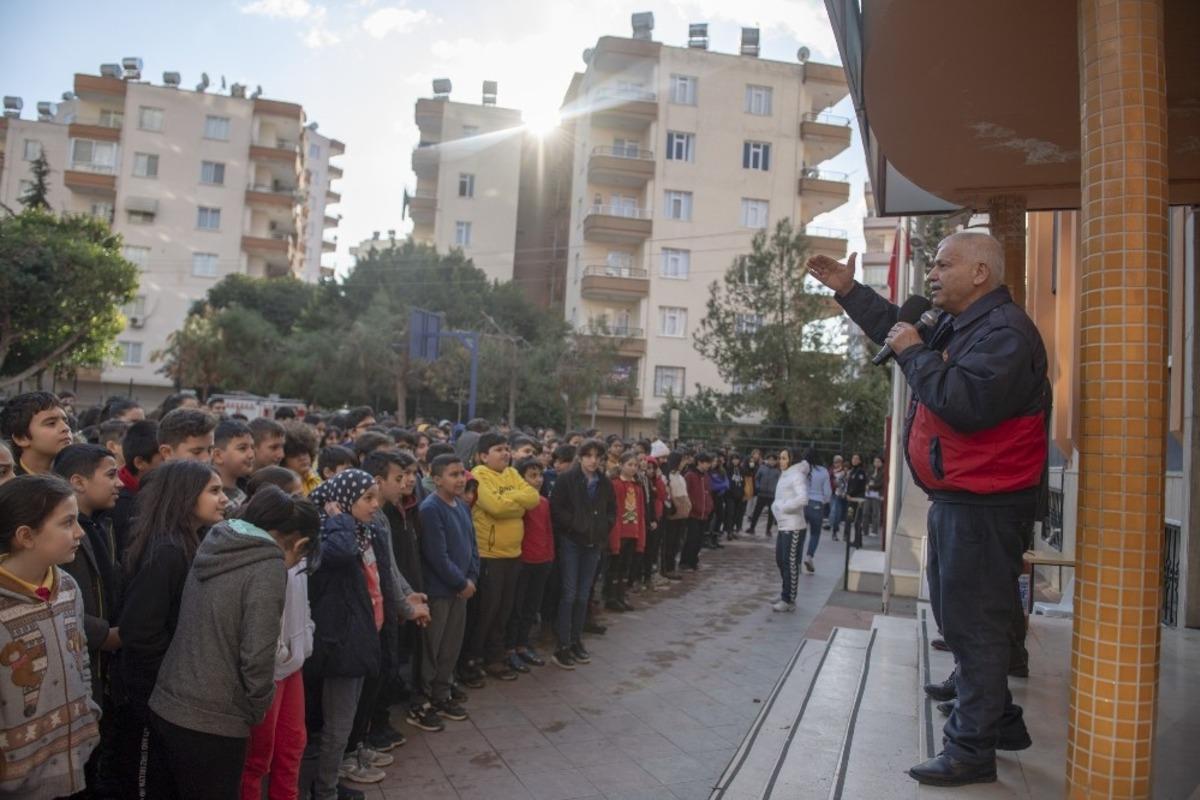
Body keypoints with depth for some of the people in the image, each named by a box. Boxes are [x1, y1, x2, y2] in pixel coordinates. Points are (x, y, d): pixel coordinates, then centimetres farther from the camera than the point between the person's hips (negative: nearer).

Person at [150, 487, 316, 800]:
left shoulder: (214, 544, 5)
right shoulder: (269, 566, -17)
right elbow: (257, 656, -21)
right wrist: (259, 710, -4)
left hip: (167, 705, 7)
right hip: (212, 721, -7)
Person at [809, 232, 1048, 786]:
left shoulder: (1005, 332, -17)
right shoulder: (958, 326, 15)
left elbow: (967, 403, -31)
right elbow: (899, 331, 31)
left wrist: (915, 353, -19)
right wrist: (847, 291, 25)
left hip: (982, 506, -11)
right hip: (955, 501, 11)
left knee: (973, 624, -3)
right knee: (961, 619, 20)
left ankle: (972, 749, 9)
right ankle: (999, 722, 36)